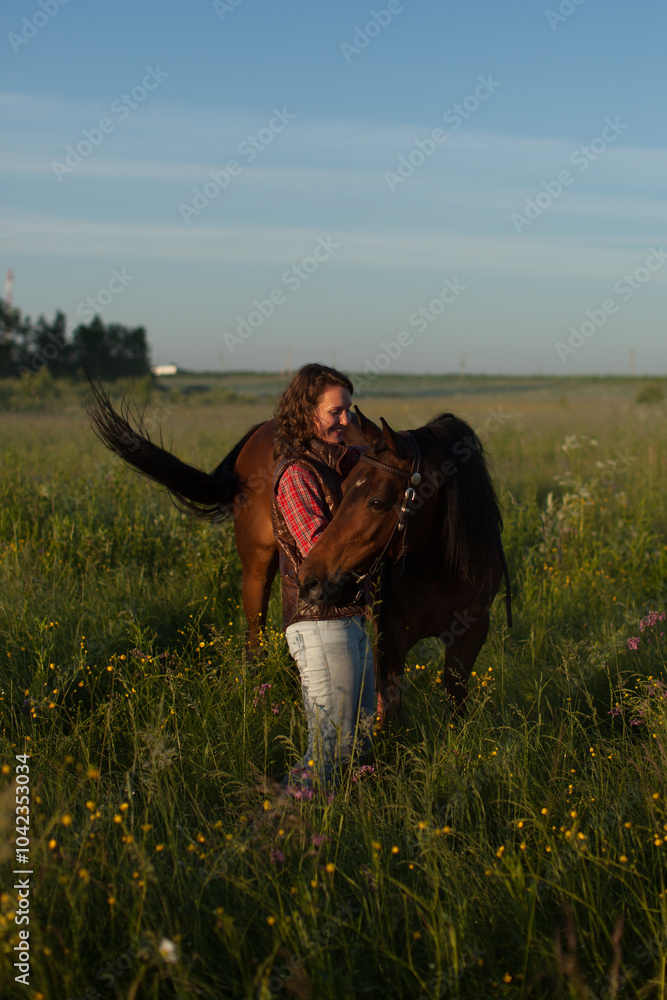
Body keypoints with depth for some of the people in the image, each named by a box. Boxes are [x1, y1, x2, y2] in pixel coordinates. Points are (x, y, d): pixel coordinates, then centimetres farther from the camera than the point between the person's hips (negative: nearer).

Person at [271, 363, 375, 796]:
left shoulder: (335, 464, 14)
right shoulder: (297, 474, -13)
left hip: (351, 619, 10)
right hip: (320, 623, -10)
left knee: (362, 739, 16)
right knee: (333, 747, -9)